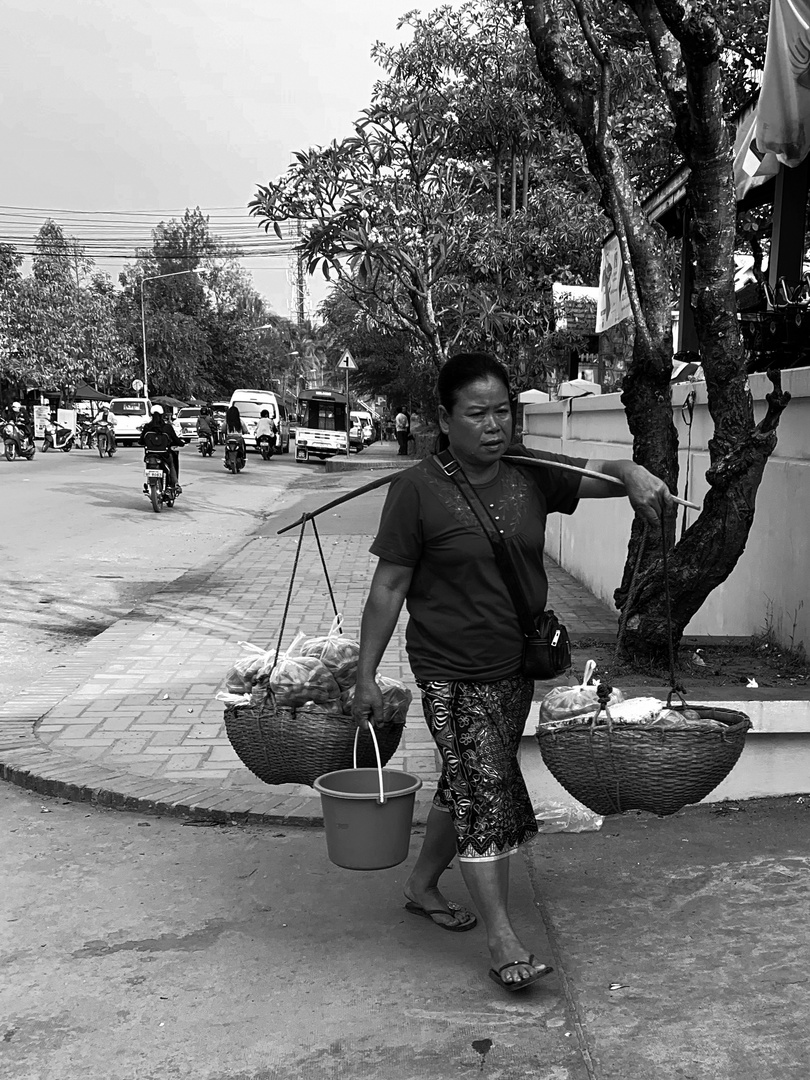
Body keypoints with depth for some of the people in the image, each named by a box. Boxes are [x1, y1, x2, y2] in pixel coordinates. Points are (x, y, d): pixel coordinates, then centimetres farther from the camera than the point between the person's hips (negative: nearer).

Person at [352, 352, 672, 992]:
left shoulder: (531, 474, -1)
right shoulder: (419, 491, -14)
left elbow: (603, 474, -4)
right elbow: (389, 587, -11)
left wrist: (634, 475, -30)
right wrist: (367, 676, -9)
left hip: (516, 668, 6)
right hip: (452, 673, -6)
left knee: (465, 784, 19)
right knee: (487, 790, -5)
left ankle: (423, 885, 41)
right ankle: (502, 937, 9)